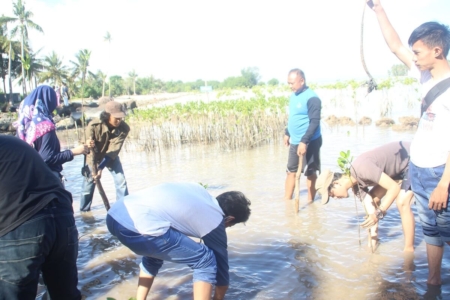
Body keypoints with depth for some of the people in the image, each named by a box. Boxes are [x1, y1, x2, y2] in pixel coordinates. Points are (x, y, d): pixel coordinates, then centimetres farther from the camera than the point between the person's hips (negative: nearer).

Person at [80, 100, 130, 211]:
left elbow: (113, 150, -29)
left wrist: (101, 168, -37)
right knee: (88, 184, 6)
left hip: (111, 157, 1)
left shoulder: (124, 128, -28)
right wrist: (88, 146, -47)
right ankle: (84, 210, 28)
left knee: (121, 181, -6)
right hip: (94, 156, -1)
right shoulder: (94, 125, -32)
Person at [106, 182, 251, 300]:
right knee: (206, 261, 8)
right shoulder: (215, 222, 11)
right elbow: (221, 263, 22)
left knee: (154, 253, 37)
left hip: (115, 214, 9)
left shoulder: (198, 189, 26)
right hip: (138, 226, -8)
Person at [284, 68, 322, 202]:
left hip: (309, 143, -8)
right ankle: (287, 201, 20)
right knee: (291, 171, 11)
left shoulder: (312, 98, -18)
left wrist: (304, 141, -27)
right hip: (294, 142, 8)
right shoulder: (293, 96, 8)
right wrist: (287, 133, 20)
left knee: (310, 173, 6)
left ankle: (310, 201, 19)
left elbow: (315, 122, -22)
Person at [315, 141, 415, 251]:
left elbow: (394, 188, -34)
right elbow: (370, 211, -3)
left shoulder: (362, 168, -34)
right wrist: (371, 242, -2)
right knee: (373, 198, 10)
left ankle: (409, 250, -8)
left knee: (402, 203, -20)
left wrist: (379, 213, -36)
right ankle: (374, 241, 22)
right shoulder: (356, 183, -6)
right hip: (398, 166, 9)